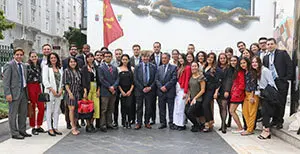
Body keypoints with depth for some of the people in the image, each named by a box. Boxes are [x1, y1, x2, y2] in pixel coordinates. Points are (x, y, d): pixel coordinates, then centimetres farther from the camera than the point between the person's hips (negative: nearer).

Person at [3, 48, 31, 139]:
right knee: (13, 114, 1)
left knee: (23, 113, 13)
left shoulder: (24, 66, 15)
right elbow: (5, 81, -11)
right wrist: (8, 94, -18)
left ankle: (22, 131, 24)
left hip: (23, 92, 7)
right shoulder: (9, 65, -7)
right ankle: (14, 133, 8)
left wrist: (27, 92, 11)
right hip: (14, 93, -7)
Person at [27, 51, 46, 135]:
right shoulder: (27, 66, -5)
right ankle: (33, 127, 12)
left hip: (38, 87, 6)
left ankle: (38, 126, 18)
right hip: (30, 87, -6)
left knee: (42, 108, 4)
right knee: (32, 108, 1)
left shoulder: (39, 66, 14)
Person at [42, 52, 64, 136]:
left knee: (57, 110, 7)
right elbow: (45, 80, -7)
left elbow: (62, 80, 12)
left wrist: (61, 90, -2)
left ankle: (55, 128, 15)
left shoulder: (60, 68, 15)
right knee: (49, 110, 0)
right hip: (50, 92, -4)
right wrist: (52, 90, -13)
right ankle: (50, 129, 5)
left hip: (59, 93, 5)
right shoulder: (46, 67, 1)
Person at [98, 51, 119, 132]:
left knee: (111, 109, 11)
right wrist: (109, 87, -13)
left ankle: (109, 123, 19)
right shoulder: (101, 68, -1)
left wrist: (113, 87, -8)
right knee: (103, 109, -2)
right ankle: (103, 125, 3)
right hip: (105, 92, -5)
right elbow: (101, 80, -10)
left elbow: (117, 79, 8)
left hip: (113, 92, 5)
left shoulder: (115, 68, 16)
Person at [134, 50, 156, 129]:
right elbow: (135, 79, -1)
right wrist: (142, 88, -10)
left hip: (150, 90, 1)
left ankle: (147, 122, 19)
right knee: (139, 107, 5)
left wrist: (150, 87, -10)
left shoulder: (153, 67, 4)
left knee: (149, 107, 6)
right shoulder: (137, 67, 2)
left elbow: (155, 79, 2)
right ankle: (138, 123, 13)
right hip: (139, 90, 0)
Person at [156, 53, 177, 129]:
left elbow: (174, 79, -8)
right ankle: (163, 123, 17)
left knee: (171, 108, 2)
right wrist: (161, 87, -8)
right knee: (161, 108, 8)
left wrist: (166, 86, -13)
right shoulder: (159, 68, 13)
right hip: (161, 91, 4)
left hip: (170, 91, -4)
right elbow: (156, 79, 8)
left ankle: (171, 123, 12)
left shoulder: (174, 68, 1)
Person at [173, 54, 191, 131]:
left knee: (181, 107, -4)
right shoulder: (179, 67, 16)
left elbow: (187, 80, -12)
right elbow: (177, 78, 13)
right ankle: (176, 123, 15)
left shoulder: (187, 67, -7)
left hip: (182, 89, -7)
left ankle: (182, 124, 5)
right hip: (177, 88, 7)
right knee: (176, 107, 8)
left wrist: (185, 92, -15)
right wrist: (175, 88, 5)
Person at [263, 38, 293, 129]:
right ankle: (274, 120, 16)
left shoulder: (282, 53, 0)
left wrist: (287, 78, -11)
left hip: (281, 82, -4)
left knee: (281, 102, 1)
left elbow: (290, 66, -5)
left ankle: (279, 121, 10)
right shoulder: (266, 57, 16)